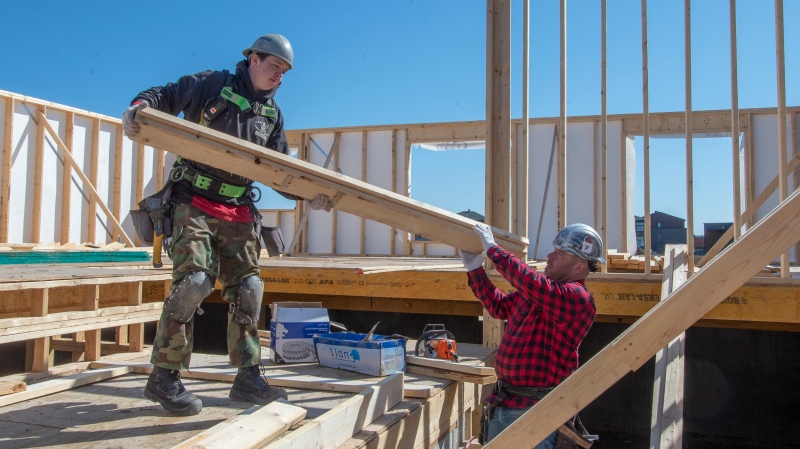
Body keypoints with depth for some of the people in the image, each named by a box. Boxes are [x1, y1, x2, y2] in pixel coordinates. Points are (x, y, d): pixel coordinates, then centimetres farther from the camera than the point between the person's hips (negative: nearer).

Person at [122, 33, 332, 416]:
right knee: (193, 281, -17)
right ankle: (164, 377, -2)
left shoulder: (272, 114, 15)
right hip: (194, 202, -5)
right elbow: (164, 96, 1)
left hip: (238, 211, 6)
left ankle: (247, 378, 11)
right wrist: (139, 106, -22)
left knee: (246, 289, 2)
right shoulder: (212, 84, 1)